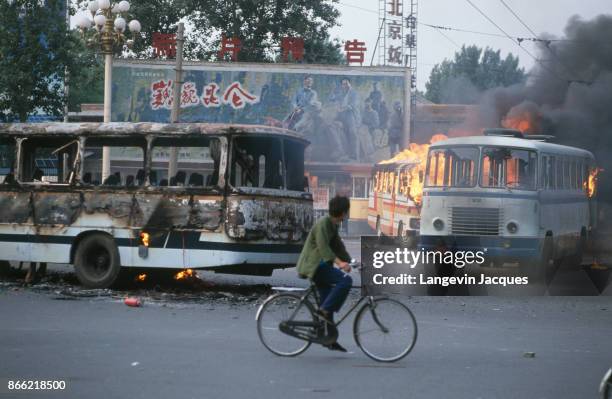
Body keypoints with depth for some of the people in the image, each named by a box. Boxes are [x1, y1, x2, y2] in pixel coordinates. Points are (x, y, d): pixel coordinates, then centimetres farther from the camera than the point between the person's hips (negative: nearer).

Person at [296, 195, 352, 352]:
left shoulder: (333, 226, 16)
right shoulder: (323, 224, -16)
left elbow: (338, 247, 20)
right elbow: (323, 247, -28)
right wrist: (339, 262, -38)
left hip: (320, 265, 10)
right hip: (313, 265, -10)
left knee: (328, 303, 9)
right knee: (346, 280, -25)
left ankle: (330, 339, 14)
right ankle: (325, 310, -21)